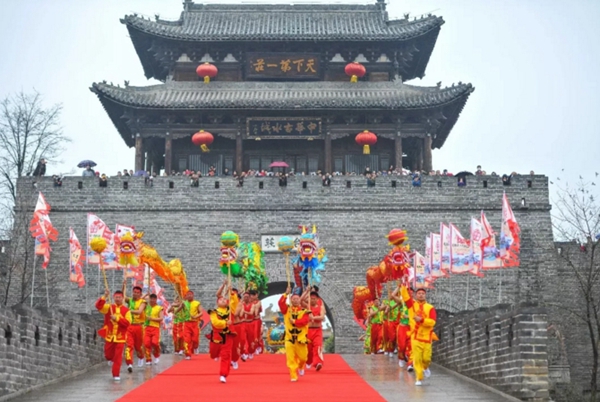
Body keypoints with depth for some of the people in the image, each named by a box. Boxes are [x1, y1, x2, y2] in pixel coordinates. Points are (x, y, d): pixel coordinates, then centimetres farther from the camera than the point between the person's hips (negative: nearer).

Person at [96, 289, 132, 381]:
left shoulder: (126, 310, -3)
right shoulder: (109, 307, 0)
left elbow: (127, 322, -12)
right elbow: (98, 306, -16)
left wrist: (117, 319, -21)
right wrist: (104, 297, -28)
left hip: (120, 337, -2)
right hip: (109, 336, 2)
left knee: (118, 356, -4)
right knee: (108, 354, 13)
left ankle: (116, 375, 4)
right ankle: (111, 359, 50)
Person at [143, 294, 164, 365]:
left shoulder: (159, 308, 5)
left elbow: (161, 318, -4)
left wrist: (152, 318, -13)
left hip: (155, 328, -3)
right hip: (147, 327, 3)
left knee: (155, 342, -16)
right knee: (147, 343, -6)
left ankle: (157, 355, 12)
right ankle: (148, 359, 5)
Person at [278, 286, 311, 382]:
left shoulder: (304, 311, -1)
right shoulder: (287, 309, 5)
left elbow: (304, 321, -17)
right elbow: (281, 303, -12)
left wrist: (294, 321, -21)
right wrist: (286, 294, -20)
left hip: (300, 338, 0)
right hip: (289, 338, 0)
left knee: (303, 357, 10)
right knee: (290, 359, -4)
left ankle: (301, 367, 43)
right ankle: (293, 376, 4)